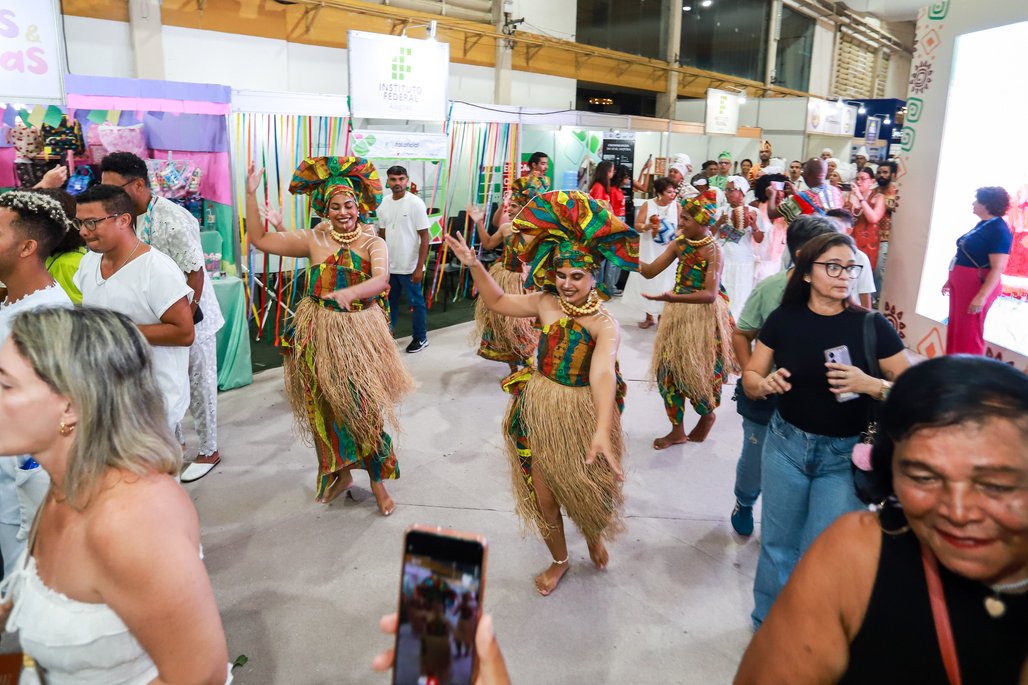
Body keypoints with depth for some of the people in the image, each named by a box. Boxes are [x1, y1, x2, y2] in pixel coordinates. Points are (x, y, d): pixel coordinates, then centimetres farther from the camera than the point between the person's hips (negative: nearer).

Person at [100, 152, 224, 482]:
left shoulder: (173, 221, -22)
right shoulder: (129, 217, 3)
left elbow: (195, 273, -21)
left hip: (189, 319, -7)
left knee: (198, 386, 6)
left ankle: (209, 451, 21)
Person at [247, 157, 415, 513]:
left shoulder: (373, 243, -5)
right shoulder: (314, 239, 3)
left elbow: (381, 279, -25)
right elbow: (259, 240, 3)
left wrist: (350, 292, -44)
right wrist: (251, 194, -3)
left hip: (360, 334, -2)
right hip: (319, 335, 3)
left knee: (365, 406, 1)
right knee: (327, 407, 10)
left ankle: (377, 481, 19)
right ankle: (340, 474, 30)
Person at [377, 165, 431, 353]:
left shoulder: (416, 203, -11)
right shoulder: (384, 203, 4)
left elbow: (424, 237, -12)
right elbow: (381, 234, 13)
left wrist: (419, 267, -16)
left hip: (409, 266, -5)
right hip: (389, 265, 5)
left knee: (416, 302, 8)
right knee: (390, 301, 16)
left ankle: (420, 338, 23)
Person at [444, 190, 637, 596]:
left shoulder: (605, 325, -19)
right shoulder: (546, 303, -6)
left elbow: (602, 373, -36)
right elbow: (498, 302, 9)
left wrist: (603, 431, -49)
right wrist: (473, 265, -5)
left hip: (583, 413, -3)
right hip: (539, 410, 3)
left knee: (586, 490, 14)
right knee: (543, 494, 11)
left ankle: (594, 536, 52)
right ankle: (559, 560, 39)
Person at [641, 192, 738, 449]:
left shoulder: (714, 252, -17)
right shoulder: (679, 244, 1)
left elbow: (710, 294, -25)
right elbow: (650, 271, -2)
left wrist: (674, 298, -37)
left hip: (705, 317, -6)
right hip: (678, 314, 6)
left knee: (697, 371, 6)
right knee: (668, 369, 5)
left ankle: (707, 416, 38)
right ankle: (677, 430, 19)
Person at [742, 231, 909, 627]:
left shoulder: (872, 326, -10)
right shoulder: (783, 319, -4)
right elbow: (750, 379, 3)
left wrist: (871, 385, -26)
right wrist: (765, 383, -19)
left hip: (845, 457, -2)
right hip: (786, 445, 2)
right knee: (778, 545, 13)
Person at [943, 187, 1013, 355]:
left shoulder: (999, 231, -17)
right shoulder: (983, 224, 12)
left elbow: (998, 269, -23)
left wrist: (982, 296, -29)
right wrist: (951, 280, 22)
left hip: (977, 287, -9)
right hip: (961, 284, 9)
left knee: (968, 332, -2)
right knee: (955, 329, 15)